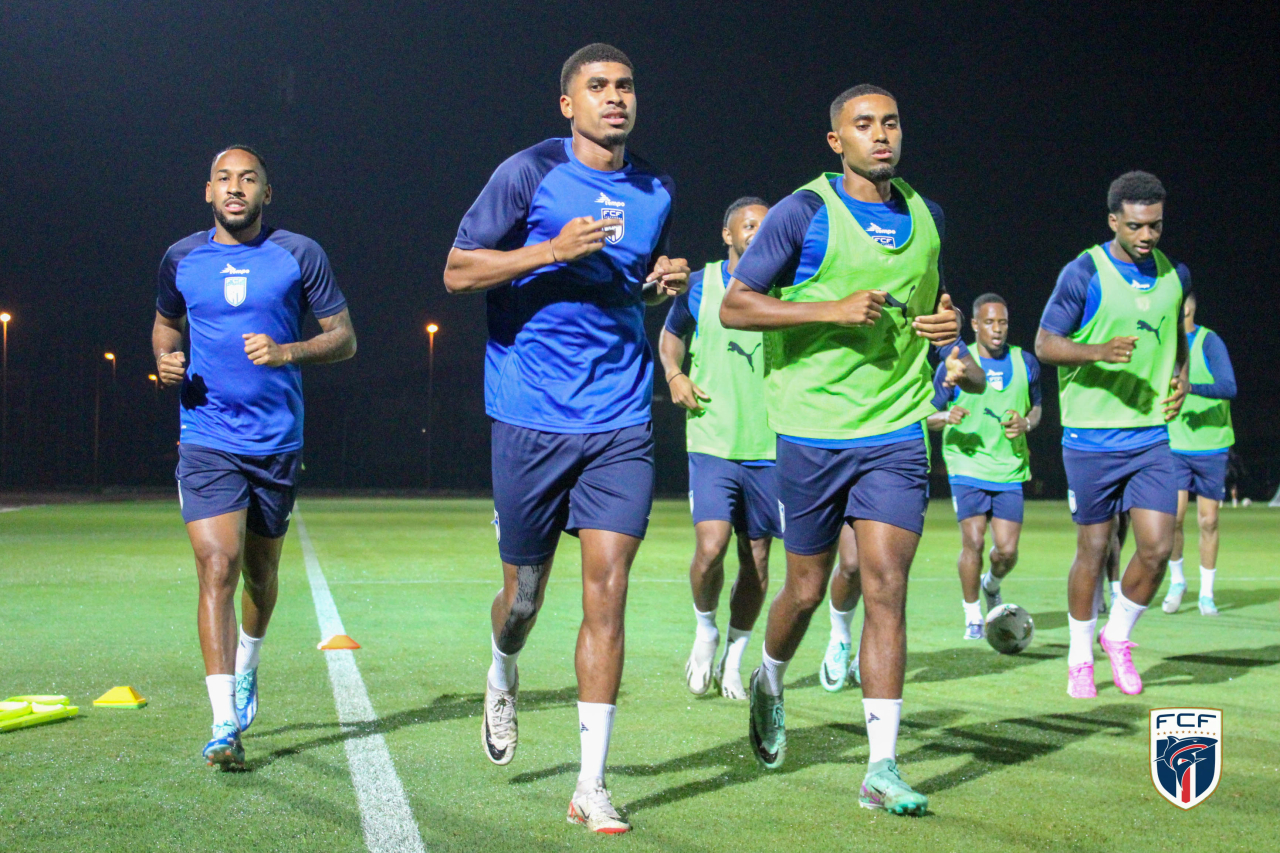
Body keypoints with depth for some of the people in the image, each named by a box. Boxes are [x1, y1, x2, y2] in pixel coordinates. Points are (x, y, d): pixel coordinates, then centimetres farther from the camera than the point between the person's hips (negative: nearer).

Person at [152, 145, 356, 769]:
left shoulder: (299, 256, -1)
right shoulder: (181, 259, 4)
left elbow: (344, 339, 1)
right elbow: (165, 322, 22)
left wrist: (287, 353, -17)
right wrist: (164, 359, 0)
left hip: (277, 442, 1)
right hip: (206, 442, 0)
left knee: (260, 573, 14)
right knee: (217, 567, -16)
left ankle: (247, 666, 46)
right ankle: (225, 725, -17)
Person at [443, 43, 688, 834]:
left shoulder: (656, 191, 10)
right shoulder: (530, 173, -4)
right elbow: (458, 270, -5)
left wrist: (667, 282, 2)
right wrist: (553, 250, -17)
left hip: (621, 422, 2)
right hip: (533, 415, -2)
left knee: (607, 587, -7)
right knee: (525, 591, 8)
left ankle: (593, 785, -1)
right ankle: (503, 678, 45)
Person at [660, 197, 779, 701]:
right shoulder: (700, 285, 4)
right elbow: (670, 335, 20)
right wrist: (674, 376, 2)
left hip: (769, 447, 2)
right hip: (712, 443, -2)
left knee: (756, 560, 6)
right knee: (711, 546, -18)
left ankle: (733, 662, 23)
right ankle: (705, 631, 11)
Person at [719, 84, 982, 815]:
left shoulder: (926, 216, 10)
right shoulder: (804, 213, -6)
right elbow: (734, 306, -7)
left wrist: (945, 324, 4)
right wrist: (833, 309, -18)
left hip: (897, 431, 3)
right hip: (813, 431, -3)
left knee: (887, 588, -7)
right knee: (808, 588, 8)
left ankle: (883, 768, -4)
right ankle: (770, 684, 41)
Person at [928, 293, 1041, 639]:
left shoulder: (1025, 363, 7)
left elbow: (1036, 407, 19)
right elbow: (929, 414, 4)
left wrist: (1026, 423, -4)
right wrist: (947, 418, -20)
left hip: (1009, 468, 2)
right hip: (966, 465, -2)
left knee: (1007, 549, -3)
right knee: (973, 541, -13)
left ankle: (992, 584, 33)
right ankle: (972, 616, 5)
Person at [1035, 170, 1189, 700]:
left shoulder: (1174, 275, 8)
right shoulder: (1084, 273, -8)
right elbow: (1045, 343, -7)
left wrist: (1179, 378, 6)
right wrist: (1100, 351, -23)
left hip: (1151, 437, 4)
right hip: (1091, 438, -4)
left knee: (1157, 548, -5)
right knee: (1093, 549, 4)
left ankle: (1118, 636, 20)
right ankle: (1080, 658, 22)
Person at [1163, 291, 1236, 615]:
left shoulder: (1209, 342, -9)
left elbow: (1229, 387, -22)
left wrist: (1190, 387, -33)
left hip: (1211, 446, -3)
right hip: (1175, 446, 3)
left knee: (1208, 521, 2)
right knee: (1172, 517, -8)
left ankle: (1206, 593, 14)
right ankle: (1176, 580, 14)